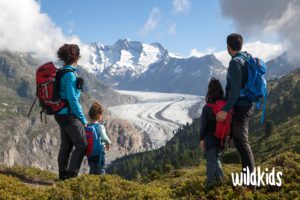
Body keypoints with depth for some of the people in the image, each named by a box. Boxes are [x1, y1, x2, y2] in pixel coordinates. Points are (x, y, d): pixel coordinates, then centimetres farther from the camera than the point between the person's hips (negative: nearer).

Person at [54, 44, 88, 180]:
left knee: (66, 145, 15)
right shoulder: (70, 74, -17)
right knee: (81, 145, -2)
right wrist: (82, 118, -12)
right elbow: (73, 99, -20)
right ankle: (72, 173, -2)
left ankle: (63, 173, 21)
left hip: (60, 114, 9)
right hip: (69, 114, -9)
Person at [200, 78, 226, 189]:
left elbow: (203, 125, -10)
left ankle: (211, 181, 6)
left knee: (210, 159, 8)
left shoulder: (206, 108, -13)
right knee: (216, 157, 22)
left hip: (210, 138, -3)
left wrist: (202, 139, -1)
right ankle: (219, 176, 15)